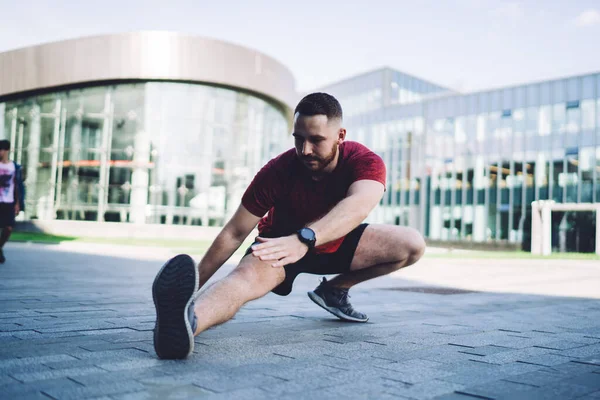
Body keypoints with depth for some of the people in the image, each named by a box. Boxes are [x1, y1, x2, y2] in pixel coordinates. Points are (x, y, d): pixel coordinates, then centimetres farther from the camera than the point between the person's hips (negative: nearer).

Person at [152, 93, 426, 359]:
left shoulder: (366, 162, -25)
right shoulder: (277, 171, -27)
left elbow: (358, 206, -48)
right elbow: (234, 233, -23)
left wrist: (304, 238, -65)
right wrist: (193, 283, -25)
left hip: (337, 243, 4)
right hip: (281, 243, -3)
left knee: (412, 244, -11)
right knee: (246, 276, -37)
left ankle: (334, 290, 0)